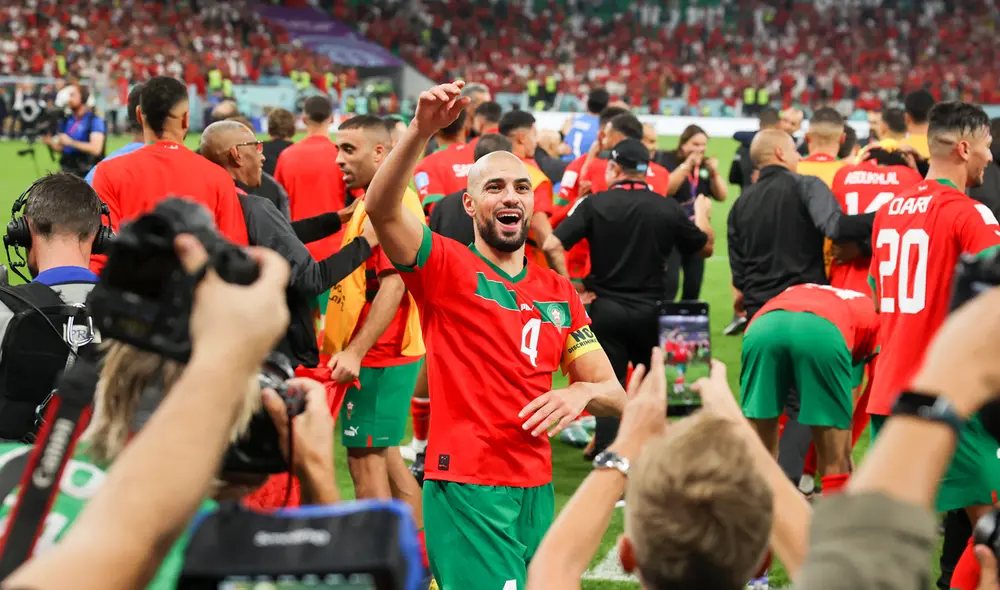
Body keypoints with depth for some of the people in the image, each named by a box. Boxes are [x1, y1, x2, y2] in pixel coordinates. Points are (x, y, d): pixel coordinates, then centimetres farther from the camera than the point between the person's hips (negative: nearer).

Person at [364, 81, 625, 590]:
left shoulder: (559, 294, 13)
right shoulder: (447, 267, -2)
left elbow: (615, 395, 12)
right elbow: (381, 208, -22)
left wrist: (582, 393, -11)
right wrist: (421, 131, -35)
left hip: (536, 489, 6)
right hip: (467, 489, -6)